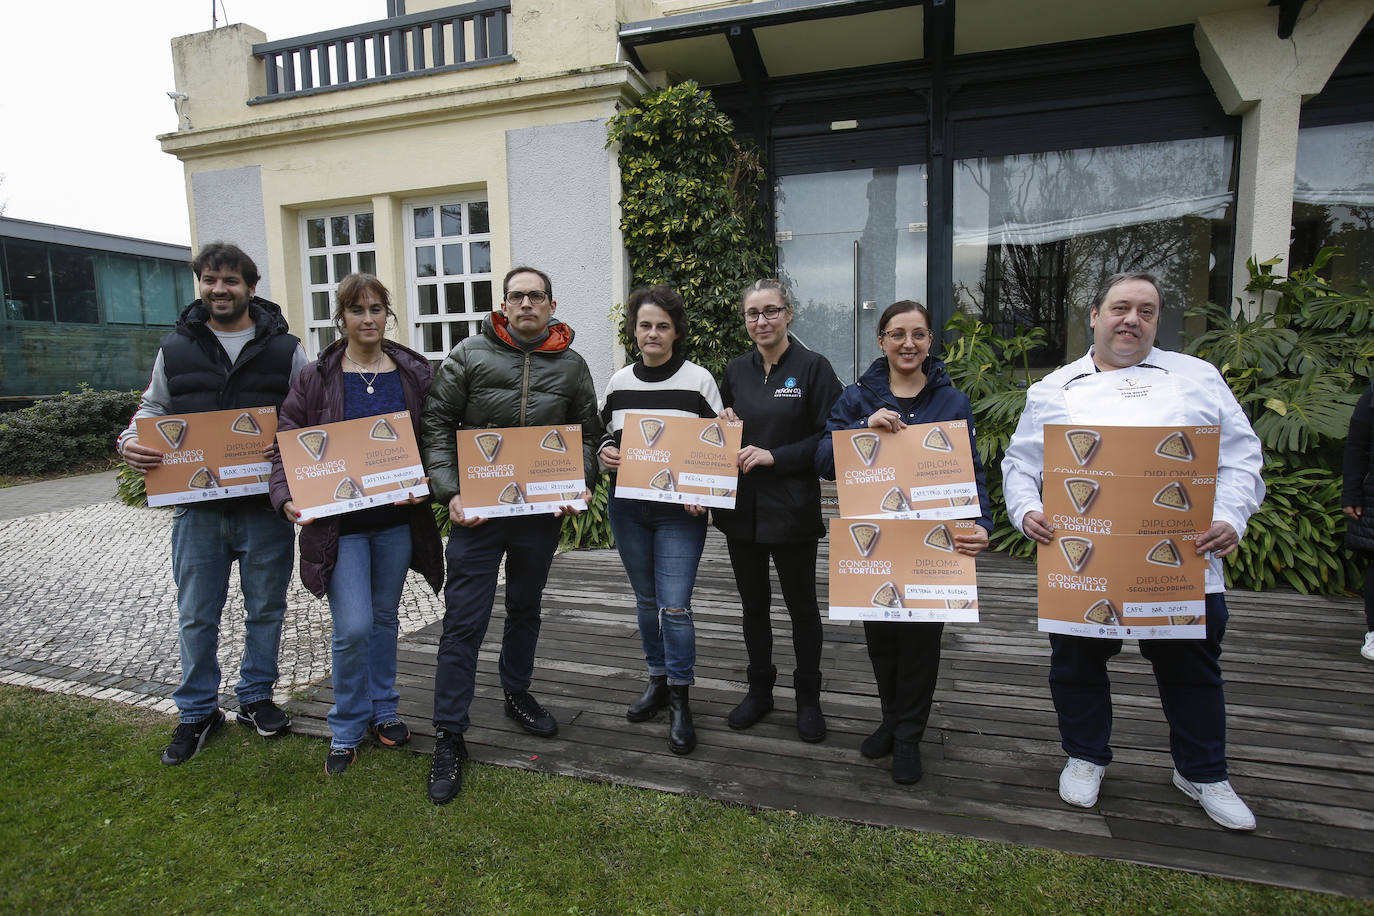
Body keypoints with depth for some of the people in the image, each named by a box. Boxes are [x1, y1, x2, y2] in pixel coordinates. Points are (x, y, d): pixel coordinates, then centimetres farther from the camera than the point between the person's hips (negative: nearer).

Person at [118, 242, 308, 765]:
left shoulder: (285, 349, 0)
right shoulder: (175, 349, 6)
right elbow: (152, 408, 14)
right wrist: (131, 441, -7)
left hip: (265, 507, -1)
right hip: (197, 509, 2)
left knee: (265, 609, 12)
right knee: (196, 617, 11)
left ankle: (256, 698, 32)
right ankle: (197, 712, 29)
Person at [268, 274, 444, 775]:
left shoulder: (414, 374, 4)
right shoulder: (315, 378, -1)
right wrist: (287, 497, -19)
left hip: (397, 520, 3)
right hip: (339, 522, -2)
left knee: (385, 616, 15)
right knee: (353, 628, -7)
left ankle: (382, 710, 34)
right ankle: (346, 730, 16)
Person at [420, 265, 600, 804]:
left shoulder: (571, 365, 5)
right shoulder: (470, 355, -2)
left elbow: (587, 432, 10)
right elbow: (437, 423, -2)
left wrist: (581, 484, -7)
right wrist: (449, 491, -12)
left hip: (542, 512, 3)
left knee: (525, 608, 19)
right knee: (463, 621, -1)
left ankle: (517, 693, 41)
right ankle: (449, 736, 11)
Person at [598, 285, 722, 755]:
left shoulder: (698, 380, -3)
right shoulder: (619, 382, 7)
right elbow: (605, 435, 18)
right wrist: (605, 453, -6)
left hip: (679, 509, -4)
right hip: (627, 507, 4)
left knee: (675, 605, -7)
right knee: (645, 598, 15)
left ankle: (680, 701, 10)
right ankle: (658, 680, 33)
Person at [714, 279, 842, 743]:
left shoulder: (813, 367, -7)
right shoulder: (736, 370, 8)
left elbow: (831, 437, -11)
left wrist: (774, 456, -18)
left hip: (792, 508, -4)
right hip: (741, 507, 5)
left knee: (801, 605, 10)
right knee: (753, 603, 16)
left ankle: (808, 699, 27)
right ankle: (759, 689, 34)